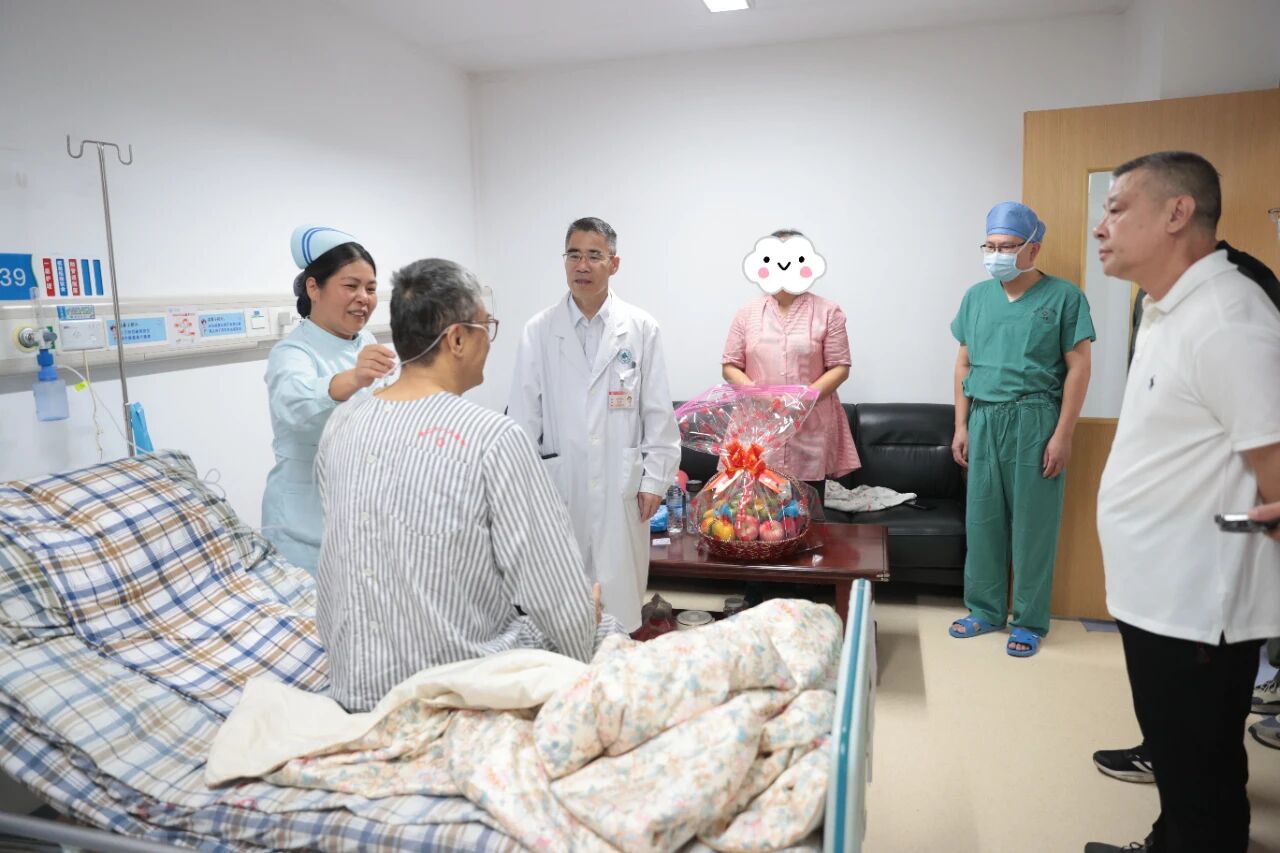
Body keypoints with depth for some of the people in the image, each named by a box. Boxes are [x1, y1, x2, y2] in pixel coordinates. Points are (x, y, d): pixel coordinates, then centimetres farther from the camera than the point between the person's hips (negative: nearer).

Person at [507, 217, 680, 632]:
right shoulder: (538, 331, 0)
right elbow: (524, 416, 1)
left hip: (620, 487, 0)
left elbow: (658, 411, 1)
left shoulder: (641, 328, 0)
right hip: (557, 484, 0)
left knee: (619, 594, 7)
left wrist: (655, 479, -1)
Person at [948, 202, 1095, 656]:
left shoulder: (1063, 296, -2)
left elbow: (1078, 368, -4)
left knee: (1033, 522, 3)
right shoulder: (977, 297, 10)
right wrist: (960, 426, 8)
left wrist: (1063, 434, -10)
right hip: (984, 418, 4)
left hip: (1035, 419, -4)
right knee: (982, 518, 9)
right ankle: (985, 610, 23)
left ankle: (1030, 621, 16)